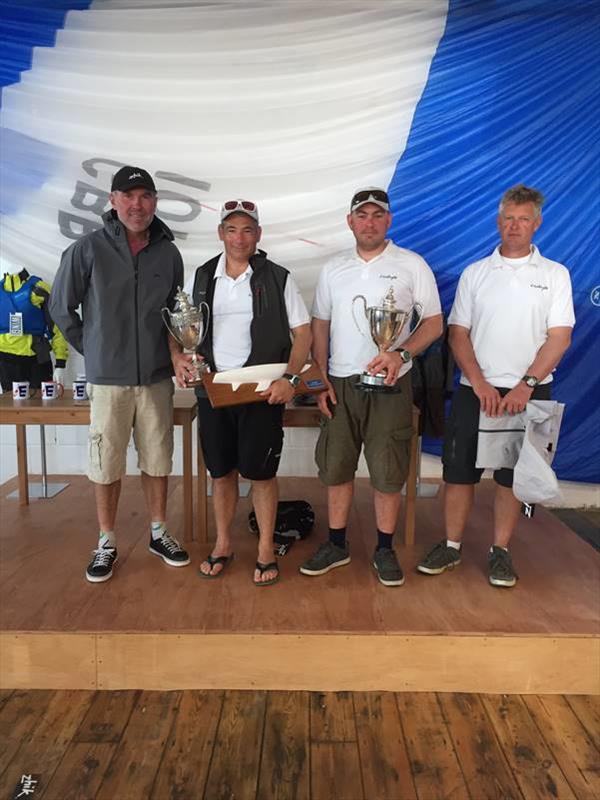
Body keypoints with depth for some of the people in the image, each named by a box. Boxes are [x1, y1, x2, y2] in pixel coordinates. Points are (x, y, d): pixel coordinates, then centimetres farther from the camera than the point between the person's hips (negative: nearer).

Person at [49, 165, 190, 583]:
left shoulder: (169, 253, 3)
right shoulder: (88, 248, -5)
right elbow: (62, 307, 3)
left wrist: (177, 351, 7)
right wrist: (94, 349, 6)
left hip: (157, 377, 2)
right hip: (108, 379, -2)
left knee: (157, 460, 11)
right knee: (107, 464, 6)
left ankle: (160, 533, 29)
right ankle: (107, 544, 23)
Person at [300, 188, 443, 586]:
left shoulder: (412, 265, 0)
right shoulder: (333, 269, 10)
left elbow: (434, 323, -1)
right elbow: (320, 326, 11)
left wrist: (402, 354, -19)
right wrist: (321, 381, 4)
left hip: (390, 386, -3)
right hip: (340, 384, 3)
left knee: (388, 472, 3)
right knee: (336, 467, 9)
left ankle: (385, 550, 21)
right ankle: (337, 545, 24)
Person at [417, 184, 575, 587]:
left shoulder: (554, 274, 4)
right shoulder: (475, 273, 7)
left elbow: (559, 338, -2)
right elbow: (458, 333, 4)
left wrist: (526, 385, -13)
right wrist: (480, 384, -8)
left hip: (528, 393, -1)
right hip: (475, 390, 1)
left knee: (512, 476, 7)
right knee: (459, 471, 4)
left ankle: (500, 551, 22)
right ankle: (452, 546, 19)